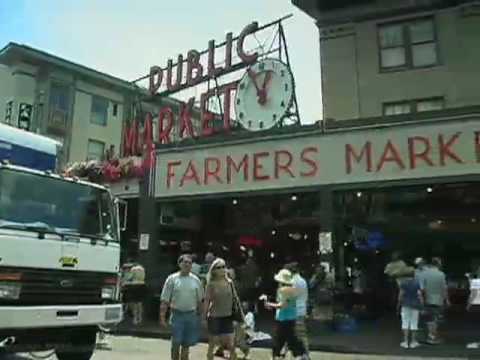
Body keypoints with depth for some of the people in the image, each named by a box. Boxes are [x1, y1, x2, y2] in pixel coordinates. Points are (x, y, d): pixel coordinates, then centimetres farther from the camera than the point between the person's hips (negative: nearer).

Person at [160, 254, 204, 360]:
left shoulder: (195, 280, 6)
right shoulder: (172, 279, -3)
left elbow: (199, 300, 11)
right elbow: (165, 301, -3)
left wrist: (200, 315, 8)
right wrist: (162, 317, -8)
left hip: (192, 315, 3)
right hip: (177, 314, -2)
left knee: (186, 344, 11)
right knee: (176, 343, 1)